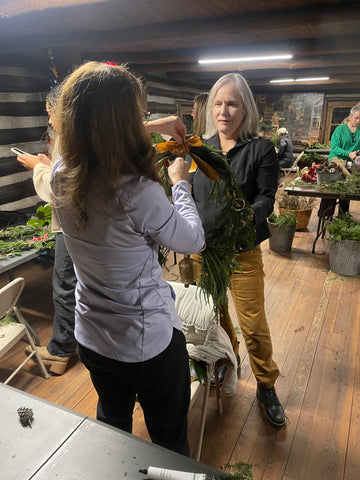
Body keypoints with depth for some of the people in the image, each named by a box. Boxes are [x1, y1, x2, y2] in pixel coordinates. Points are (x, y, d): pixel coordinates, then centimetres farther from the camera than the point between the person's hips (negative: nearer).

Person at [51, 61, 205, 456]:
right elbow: (193, 241, -14)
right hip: (149, 345, -6)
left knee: (112, 426, 33)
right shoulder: (139, 193, -32)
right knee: (169, 440, 24)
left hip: (91, 340, 6)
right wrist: (180, 183, 0)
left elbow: (101, 143, 11)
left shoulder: (61, 176, -12)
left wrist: (157, 127, 18)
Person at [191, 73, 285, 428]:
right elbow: (191, 195, 8)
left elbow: (266, 199, -10)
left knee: (253, 323, 3)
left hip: (242, 250, -3)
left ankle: (266, 386, 27)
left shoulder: (261, 149, -6)